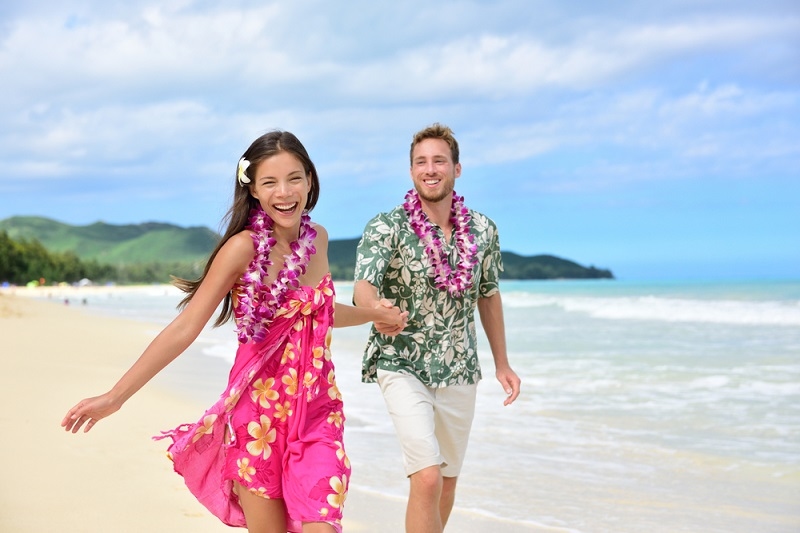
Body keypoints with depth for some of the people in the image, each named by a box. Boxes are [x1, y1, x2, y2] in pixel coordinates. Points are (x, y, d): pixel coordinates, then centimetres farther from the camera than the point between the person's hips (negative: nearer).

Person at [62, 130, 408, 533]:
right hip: (258, 411, -4)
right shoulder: (243, 247, -12)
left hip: (316, 409, 4)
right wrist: (115, 396, -19)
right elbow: (186, 327, -15)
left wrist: (373, 314, 23)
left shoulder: (318, 239, 4)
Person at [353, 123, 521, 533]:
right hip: (403, 367, -4)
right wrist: (376, 308, -50)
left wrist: (501, 363, 16)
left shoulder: (483, 231, 0)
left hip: (460, 372, 5)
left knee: (447, 484, 14)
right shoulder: (386, 228, -12)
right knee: (427, 478, -19)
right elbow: (363, 286, -26)